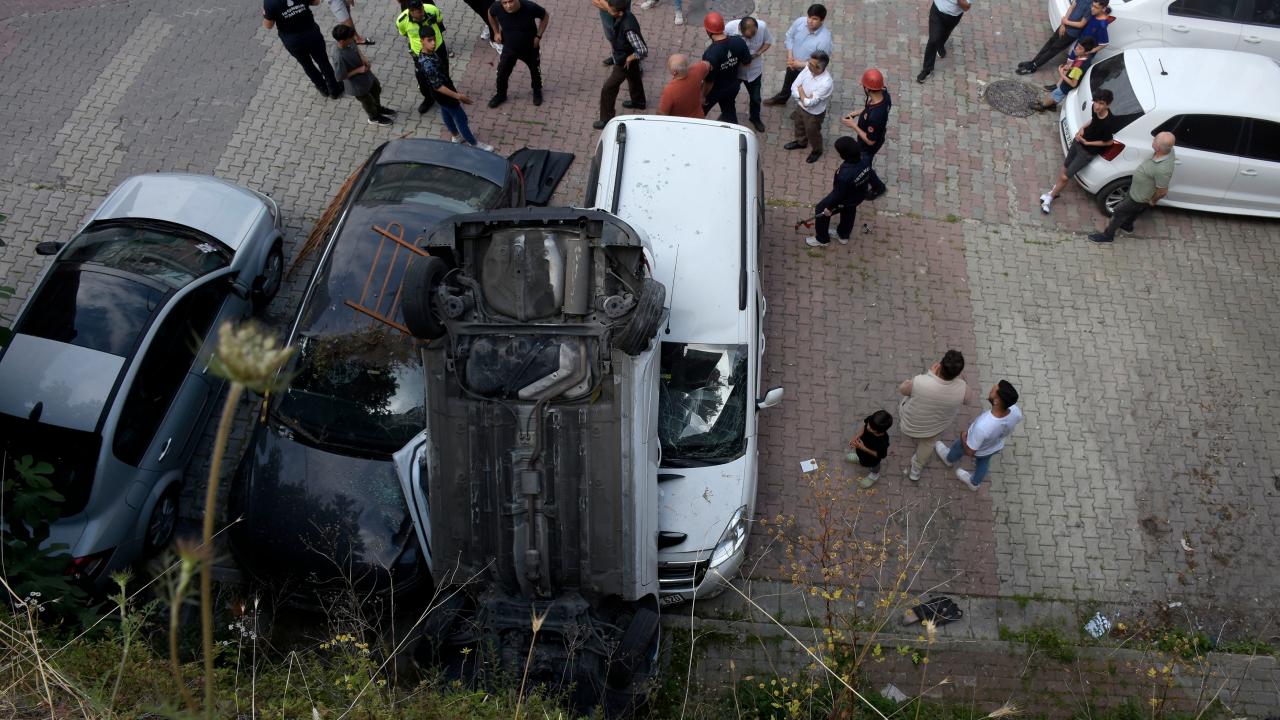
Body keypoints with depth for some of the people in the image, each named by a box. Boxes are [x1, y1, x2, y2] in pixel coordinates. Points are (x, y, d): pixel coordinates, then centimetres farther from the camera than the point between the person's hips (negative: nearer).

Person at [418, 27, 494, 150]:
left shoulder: (430, 53, -9)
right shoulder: (428, 64, -39)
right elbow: (438, 86, -35)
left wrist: (453, 87, 19)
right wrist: (458, 96, -33)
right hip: (445, 96, -9)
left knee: (447, 114, 29)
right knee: (461, 119, 9)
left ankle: (456, 136, 53)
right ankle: (473, 144, 26)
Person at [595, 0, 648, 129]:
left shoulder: (628, 29, -41)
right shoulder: (625, 15, -15)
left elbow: (643, 51, -41)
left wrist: (629, 58, -25)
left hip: (624, 63, -9)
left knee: (608, 90, 3)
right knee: (633, 77, 32)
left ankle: (607, 120, 19)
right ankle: (639, 102, 59)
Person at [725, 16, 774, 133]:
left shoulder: (762, 26, -27)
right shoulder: (729, 28, -32)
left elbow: (768, 41, -7)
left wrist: (758, 53, -23)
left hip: (754, 70, 2)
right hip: (734, 69, -2)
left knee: (755, 97, 22)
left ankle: (755, 118, 51)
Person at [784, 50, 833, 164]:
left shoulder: (826, 83, -40)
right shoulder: (808, 69, -21)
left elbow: (809, 103, -33)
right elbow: (794, 88, -13)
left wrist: (801, 91, -19)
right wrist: (804, 96, -27)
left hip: (814, 114, -6)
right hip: (800, 106, 6)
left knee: (812, 133, 21)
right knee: (799, 126, 32)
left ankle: (817, 151, 51)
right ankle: (801, 142, 62)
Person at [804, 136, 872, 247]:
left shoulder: (845, 175, -44)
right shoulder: (865, 159, -24)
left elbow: (838, 194, -28)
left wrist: (829, 208, -10)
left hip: (844, 200, -6)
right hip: (859, 195, 6)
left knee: (820, 211, 18)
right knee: (849, 213, 33)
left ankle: (822, 240, 40)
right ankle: (844, 235, 60)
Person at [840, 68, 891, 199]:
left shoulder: (875, 116, -47)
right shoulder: (883, 94, -22)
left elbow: (870, 141, -31)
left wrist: (853, 125, -26)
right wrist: (858, 113, -4)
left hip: (868, 146, -7)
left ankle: (878, 187, 49)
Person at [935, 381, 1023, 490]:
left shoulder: (982, 426, -51)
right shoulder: (1016, 412, -36)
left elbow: (970, 451, -32)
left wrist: (963, 436, -14)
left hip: (977, 449, -3)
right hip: (997, 446, 4)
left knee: (957, 448, 32)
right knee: (983, 462, 35)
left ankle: (949, 459, 66)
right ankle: (974, 483, 64)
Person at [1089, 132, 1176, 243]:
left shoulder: (1162, 170, -44)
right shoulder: (1168, 150, -20)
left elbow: (1162, 191, -28)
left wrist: (1153, 201, -7)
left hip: (1139, 197, -7)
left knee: (1118, 212, 14)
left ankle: (1107, 235, 37)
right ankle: (1127, 225, 60)